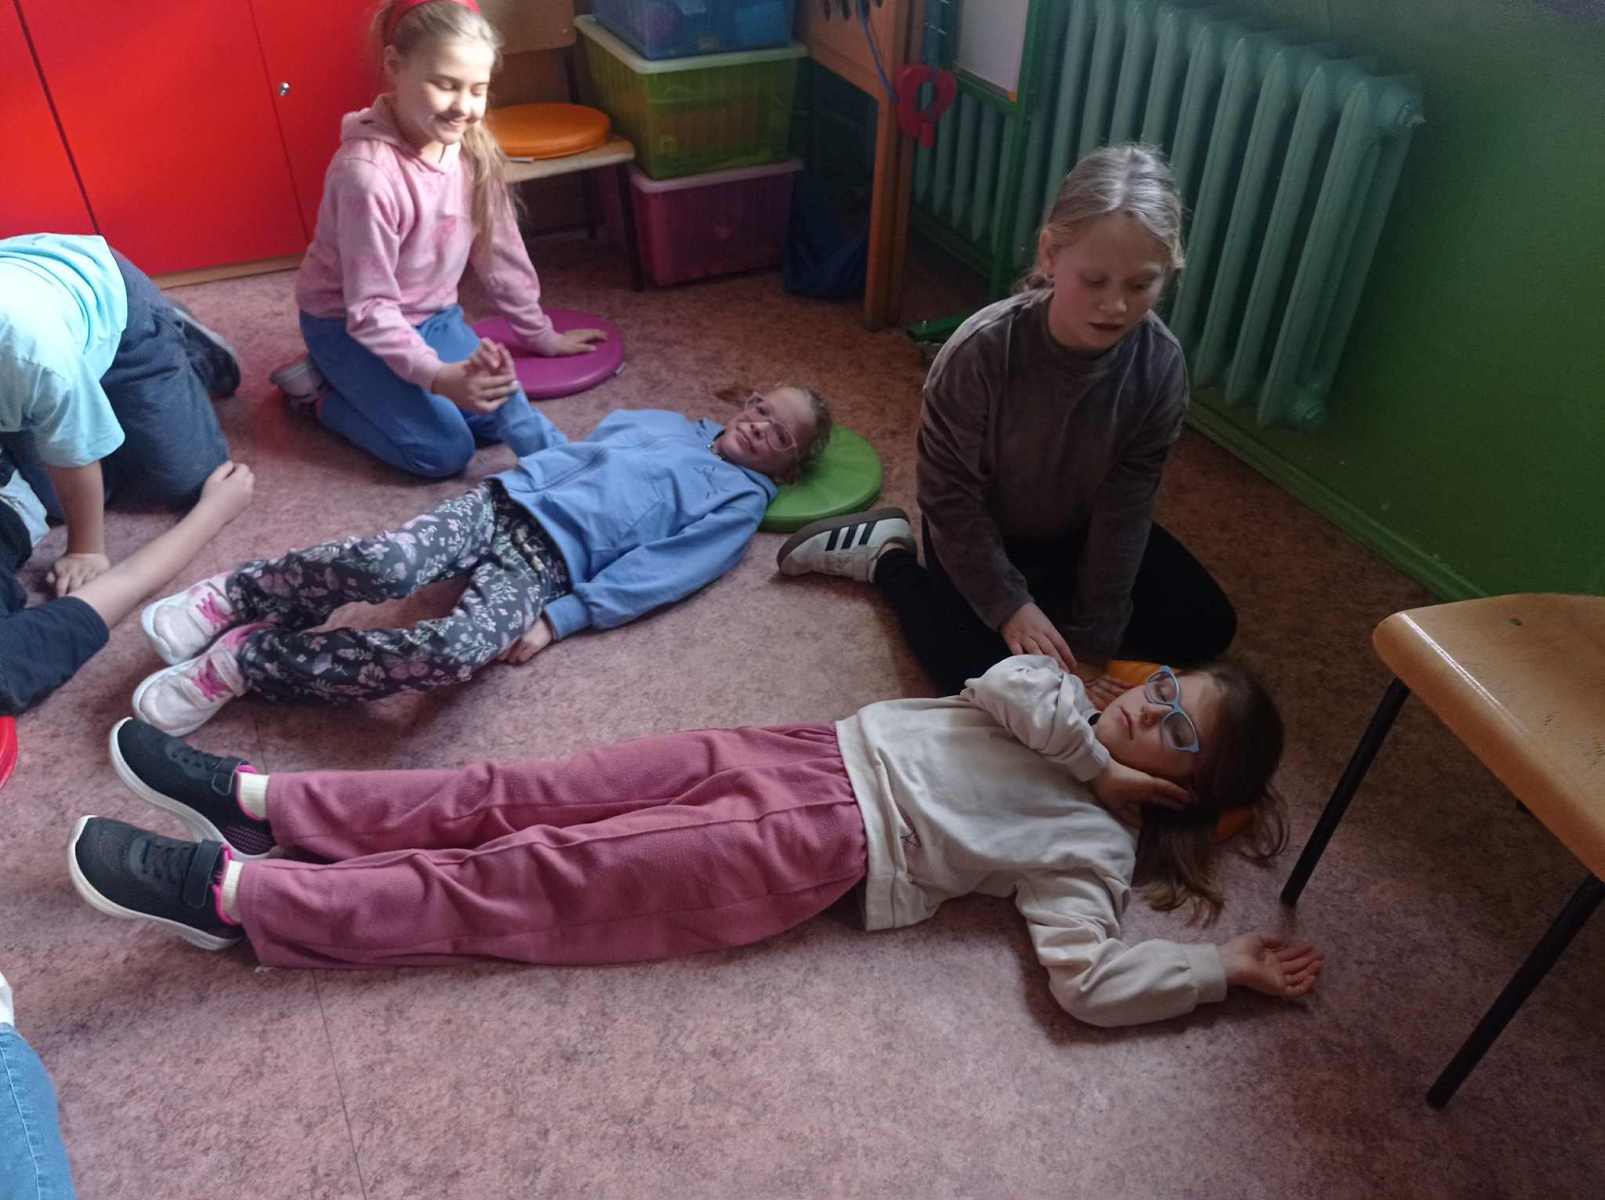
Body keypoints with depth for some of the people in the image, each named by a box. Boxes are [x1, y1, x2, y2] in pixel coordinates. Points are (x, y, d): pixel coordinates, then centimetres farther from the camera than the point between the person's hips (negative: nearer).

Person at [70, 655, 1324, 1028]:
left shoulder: (1093, 844, -1)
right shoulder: (1077, 714, 16)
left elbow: (1091, 978, -13)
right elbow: (1000, 682, 2)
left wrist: (1226, 964, -8)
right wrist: (1089, 753, -3)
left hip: (817, 849, -6)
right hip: (817, 755, 6)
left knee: (525, 881, -10)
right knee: (528, 796, -1)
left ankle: (232, 895, -5)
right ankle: (260, 802, 6)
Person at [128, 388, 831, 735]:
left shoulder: (740, 498, 10)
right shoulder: (666, 423, 28)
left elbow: (661, 572, -4)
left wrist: (561, 620, -13)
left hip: (545, 563, -4)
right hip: (503, 501, 4)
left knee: (457, 651, -35)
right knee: (385, 566, -29)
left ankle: (246, 659, -20)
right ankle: (234, 596, -5)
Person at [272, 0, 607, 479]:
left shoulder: (473, 148, -11)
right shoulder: (367, 173, -31)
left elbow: (500, 248, 3)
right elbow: (369, 309, -28)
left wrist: (539, 333, 9)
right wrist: (438, 376, -40)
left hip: (433, 316, 7)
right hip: (349, 326, -7)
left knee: (514, 427, -6)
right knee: (444, 451, -18)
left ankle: (354, 385, 13)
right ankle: (324, 390, 7)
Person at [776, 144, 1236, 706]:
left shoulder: (1160, 365, -24)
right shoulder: (981, 352, -34)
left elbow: (1123, 509, -18)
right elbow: (951, 495, -23)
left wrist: (1093, 641, -17)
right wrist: (1008, 603, -22)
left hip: (1078, 530, 4)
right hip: (982, 532, -4)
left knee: (1206, 628, 0)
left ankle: (1051, 600, 15)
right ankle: (887, 555, 6)